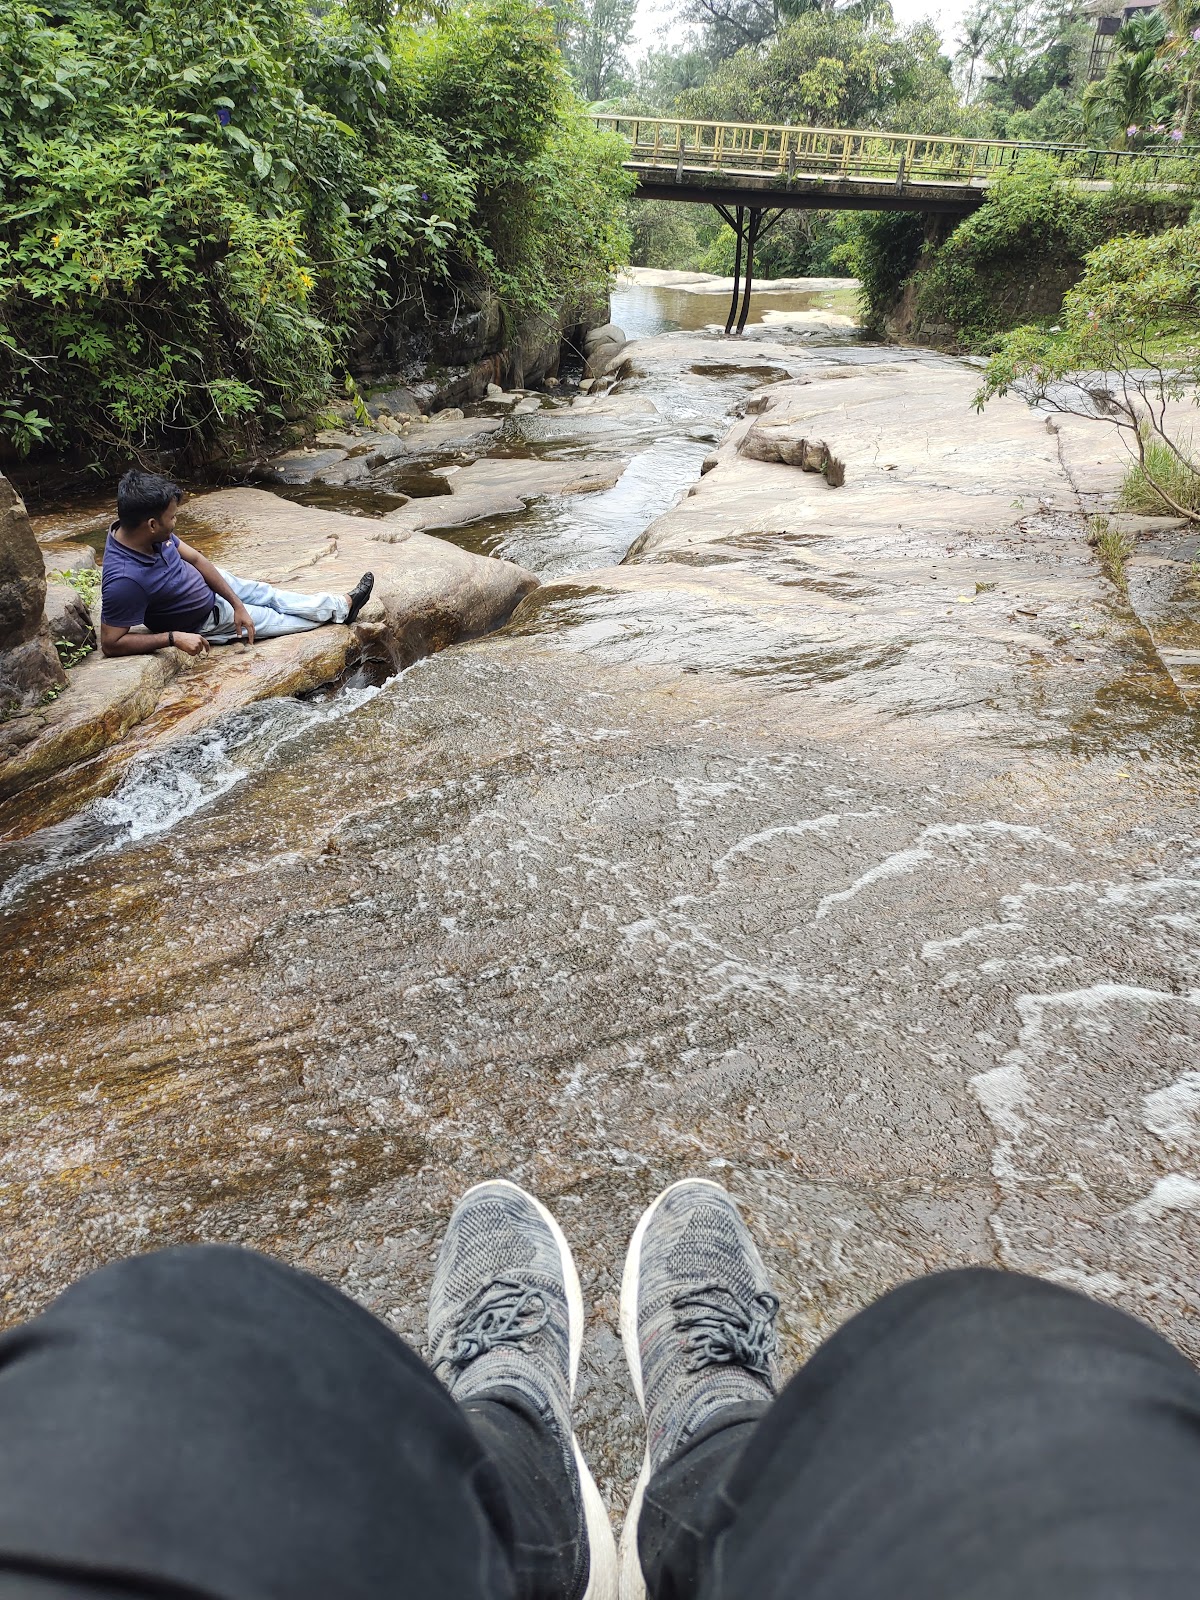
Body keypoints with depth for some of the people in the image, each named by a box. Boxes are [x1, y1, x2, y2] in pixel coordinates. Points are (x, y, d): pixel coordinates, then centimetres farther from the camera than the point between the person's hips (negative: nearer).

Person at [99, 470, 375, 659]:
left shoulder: (150, 533, -18)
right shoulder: (124, 579, -40)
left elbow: (195, 559, -6)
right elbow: (111, 643, -33)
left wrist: (238, 604, -10)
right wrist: (174, 638, -38)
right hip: (205, 620, -6)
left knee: (274, 596, 15)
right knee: (277, 619, 9)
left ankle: (343, 605, 30)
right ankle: (339, 608, 27)